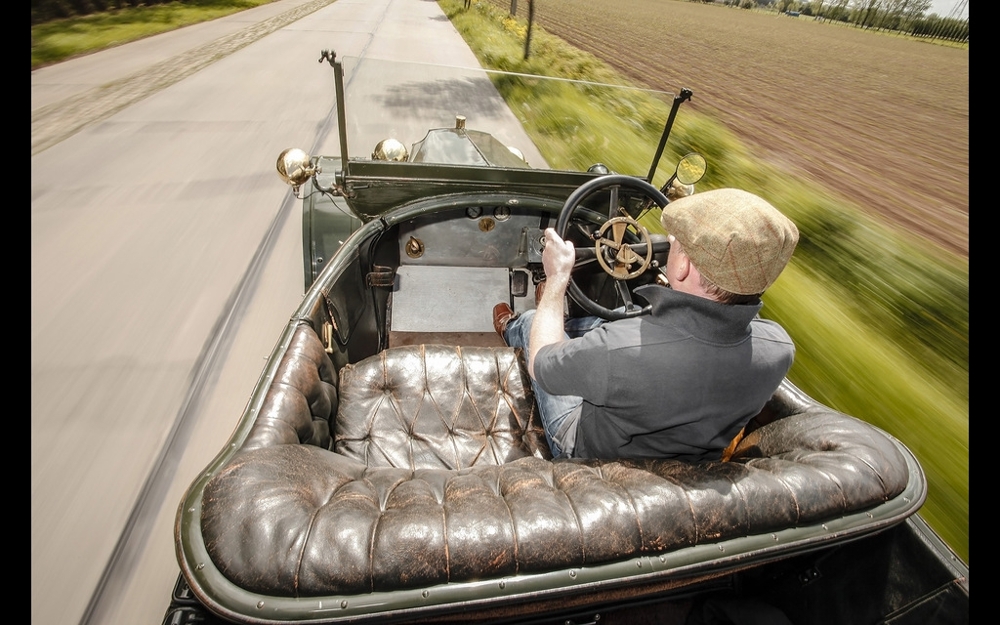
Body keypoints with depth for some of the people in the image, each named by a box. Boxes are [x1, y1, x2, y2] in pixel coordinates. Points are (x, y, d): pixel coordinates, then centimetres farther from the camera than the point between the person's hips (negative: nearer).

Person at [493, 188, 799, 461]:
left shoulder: (621, 349, -46)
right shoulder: (779, 348, -29)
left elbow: (540, 365, -23)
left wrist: (558, 276, -13)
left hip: (592, 451, -4)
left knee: (530, 321, 13)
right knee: (591, 326, 19)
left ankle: (511, 330, 50)